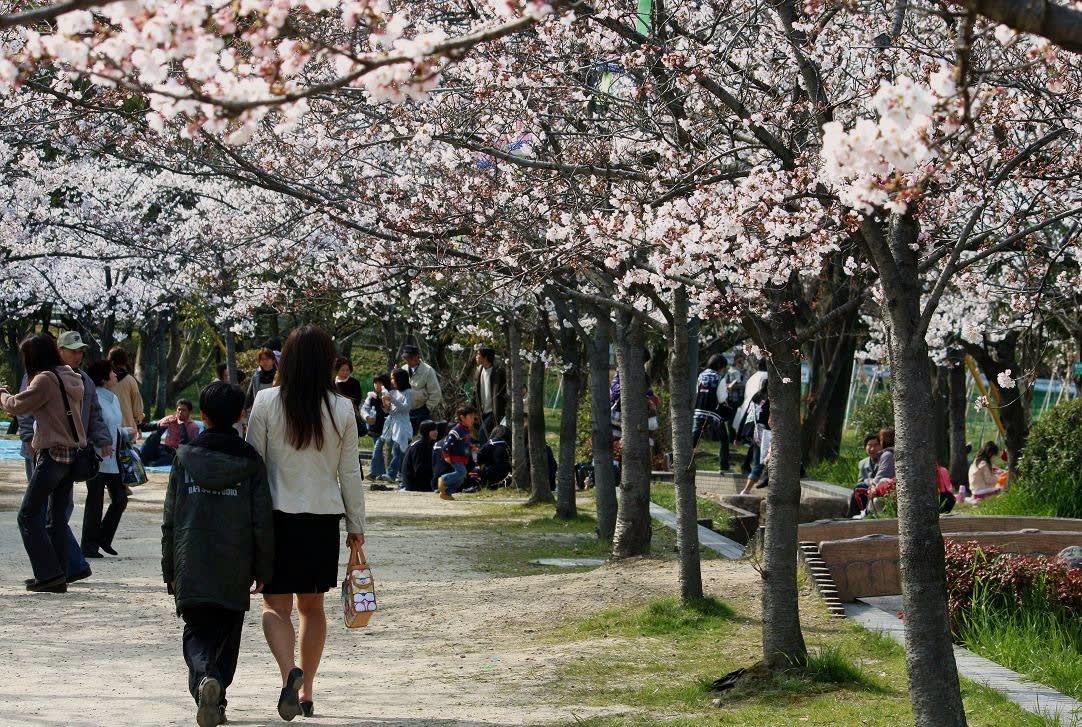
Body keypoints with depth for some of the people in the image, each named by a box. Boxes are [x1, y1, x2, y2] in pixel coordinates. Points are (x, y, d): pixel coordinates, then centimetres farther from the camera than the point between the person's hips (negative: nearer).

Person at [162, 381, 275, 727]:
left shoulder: (185, 458, 0)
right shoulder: (250, 461, -2)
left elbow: (170, 520, 4)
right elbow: (262, 522, -2)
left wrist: (169, 570, 13)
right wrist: (263, 570, 7)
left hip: (191, 570, 0)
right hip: (234, 573, 0)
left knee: (196, 633, 7)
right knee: (226, 636, 12)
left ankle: (204, 677, -21)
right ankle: (216, 699, 4)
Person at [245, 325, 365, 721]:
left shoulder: (267, 402, -7)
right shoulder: (342, 409, -3)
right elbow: (350, 473, 2)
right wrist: (356, 525, 11)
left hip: (278, 514, -2)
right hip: (324, 516, 2)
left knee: (275, 604, 3)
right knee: (312, 605, 15)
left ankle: (289, 670, -23)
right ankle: (306, 692, 20)